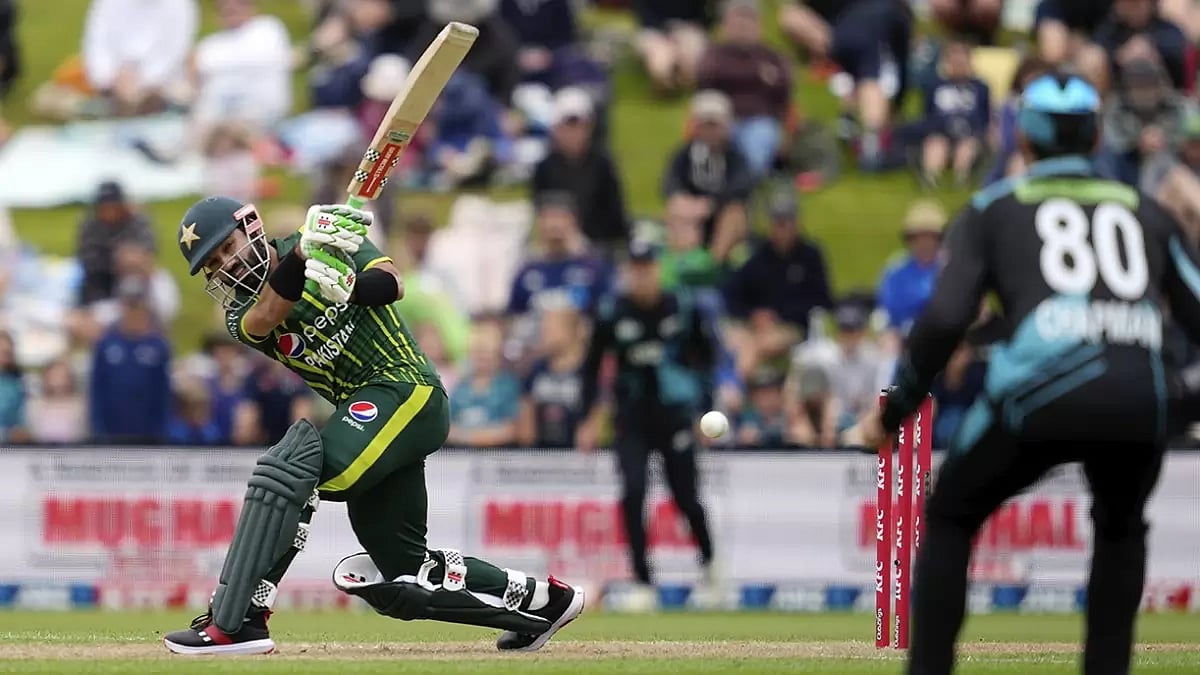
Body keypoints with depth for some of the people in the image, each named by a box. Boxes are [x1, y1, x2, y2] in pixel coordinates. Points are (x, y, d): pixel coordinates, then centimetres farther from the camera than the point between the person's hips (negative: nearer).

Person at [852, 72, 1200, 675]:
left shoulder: (994, 210, 19)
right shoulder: (1145, 211, 26)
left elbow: (945, 320, 5)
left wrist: (893, 411, 15)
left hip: (1041, 392, -2)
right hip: (1141, 396, 2)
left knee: (950, 517, 22)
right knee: (1120, 527, 32)